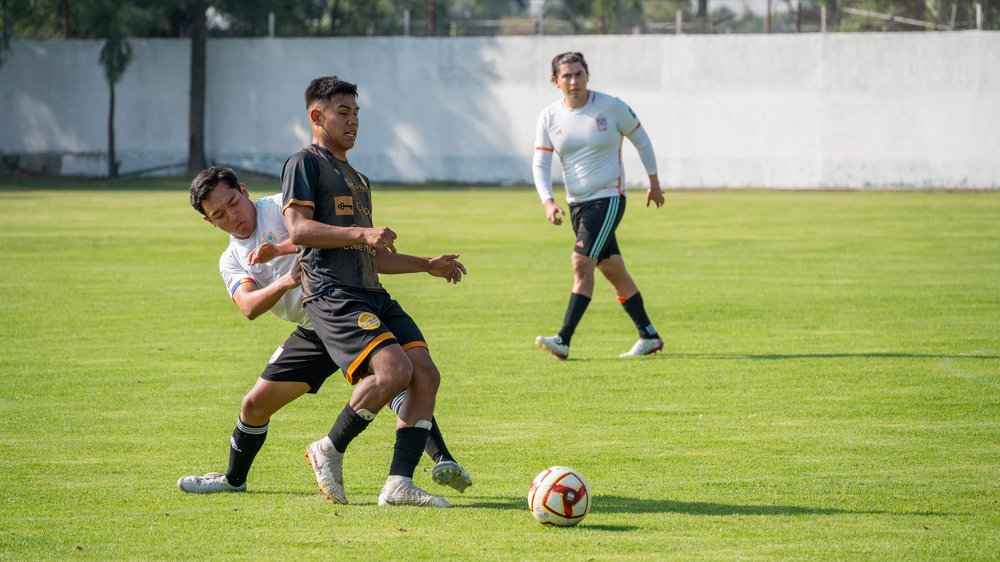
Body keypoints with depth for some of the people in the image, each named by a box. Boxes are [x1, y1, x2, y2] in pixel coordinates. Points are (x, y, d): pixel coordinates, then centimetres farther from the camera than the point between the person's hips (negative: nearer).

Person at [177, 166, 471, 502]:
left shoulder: (280, 207, -7)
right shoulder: (231, 262, 9)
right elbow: (249, 306, -12)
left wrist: (279, 249, -37)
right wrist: (284, 283, -31)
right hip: (313, 332, 6)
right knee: (256, 404, 9)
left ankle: (443, 462, -37)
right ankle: (234, 479, 34)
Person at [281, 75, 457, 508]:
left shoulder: (358, 179, 30)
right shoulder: (305, 164, 3)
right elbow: (298, 229, -12)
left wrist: (428, 264, 29)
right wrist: (361, 233, -21)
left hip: (372, 295, 9)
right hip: (332, 294, -9)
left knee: (426, 375, -9)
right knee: (394, 370, -26)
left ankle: (399, 484, -10)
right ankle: (330, 450, -6)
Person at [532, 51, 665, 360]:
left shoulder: (611, 107, -9)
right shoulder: (549, 117, 1)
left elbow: (640, 138, 5)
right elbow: (540, 163, -1)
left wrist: (654, 182, 12)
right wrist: (548, 201, -17)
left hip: (608, 198, -5)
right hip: (576, 203, 6)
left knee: (582, 263, -17)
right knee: (613, 270, 11)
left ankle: (563, 340, -20)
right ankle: (649, 337, 22)